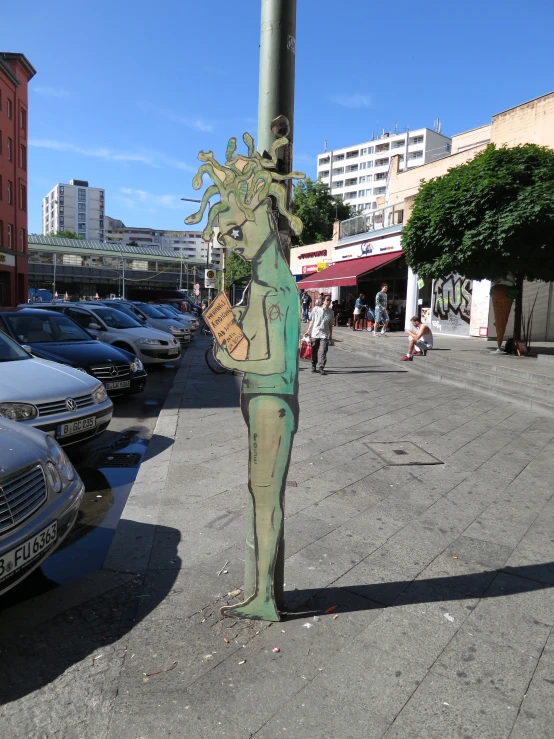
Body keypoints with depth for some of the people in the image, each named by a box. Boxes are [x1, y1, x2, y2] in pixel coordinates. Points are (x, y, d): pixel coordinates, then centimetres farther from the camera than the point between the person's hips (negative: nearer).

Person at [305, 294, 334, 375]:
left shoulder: (331, 312, 4)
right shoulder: (316, 309, -1)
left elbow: (330, 325, 10)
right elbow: (312, 321, 6)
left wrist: (330, 335, 11)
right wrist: (308, 331, 5)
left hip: (324, 335, 0)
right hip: (314, 334, 0)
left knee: (323, 352, -8)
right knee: (314, 351, 9)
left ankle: (321, 368, -3)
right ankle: (313, 366, 24)